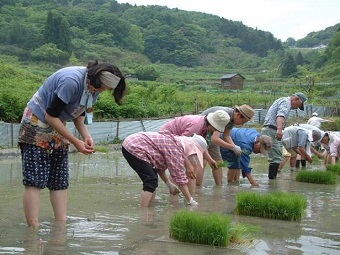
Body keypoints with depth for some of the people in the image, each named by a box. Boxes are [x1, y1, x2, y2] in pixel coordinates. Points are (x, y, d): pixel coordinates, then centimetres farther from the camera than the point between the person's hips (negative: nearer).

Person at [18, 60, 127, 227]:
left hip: (57, 127, 9)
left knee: (60, 182, 5)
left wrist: (87, 136, -10)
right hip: (36, 124, -9)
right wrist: (76, 142, -23)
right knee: (35, 181, -12)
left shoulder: (94, 87, -4)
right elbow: (51, 116, -25)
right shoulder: (72, 81, -30)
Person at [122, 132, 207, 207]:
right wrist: (190, 201, -8)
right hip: (133, 148, -10)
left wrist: (169, 184, 18)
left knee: (152, 179, 13)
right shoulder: (176, 150, -18)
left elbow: (160, 167, 20)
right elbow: (180, 178, -15)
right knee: (151, 181, -12)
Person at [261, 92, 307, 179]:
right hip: (272, 131, -10)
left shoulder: (282, 100, 23)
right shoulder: (286, 102, -11)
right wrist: (279, 129, -46)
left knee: (275, 158, 14)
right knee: (276, 158, -13)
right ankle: (272, 179, -17)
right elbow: (281, 115, -30)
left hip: (267, 129, 10)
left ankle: (271, 178, 16)